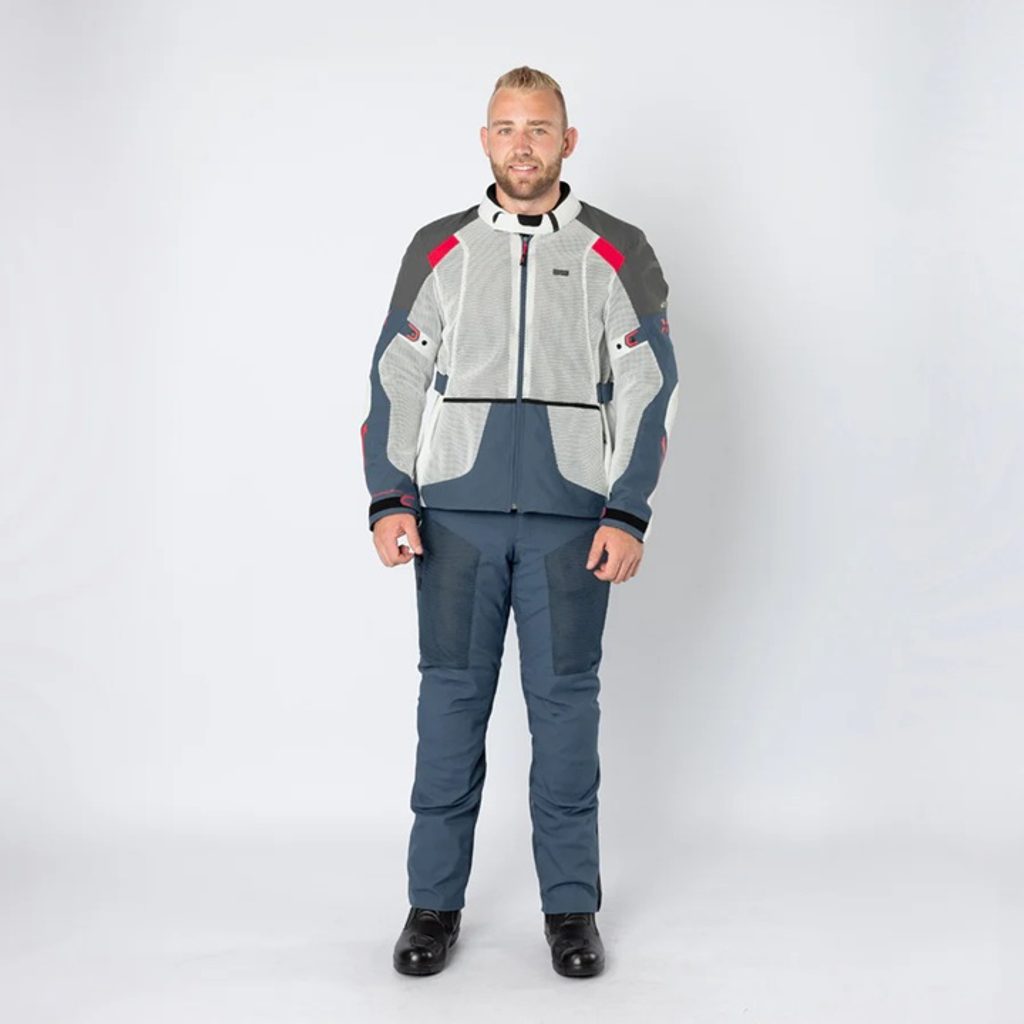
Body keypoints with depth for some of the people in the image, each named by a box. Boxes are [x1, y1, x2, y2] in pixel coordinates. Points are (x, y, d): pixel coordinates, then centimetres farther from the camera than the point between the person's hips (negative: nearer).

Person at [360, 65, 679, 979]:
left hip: (570, 520, -1)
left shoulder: (619, 254, 7)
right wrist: (389, 502, -3)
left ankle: (572, 906, 15)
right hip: (455, 516, 1)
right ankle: (436, 901, 15)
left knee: (566, 704, 3)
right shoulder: (438, 250, 10)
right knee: (451, 699, 4)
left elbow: (647, 390, 2)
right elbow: (395, 381, 8)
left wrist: (628, 517, -7)